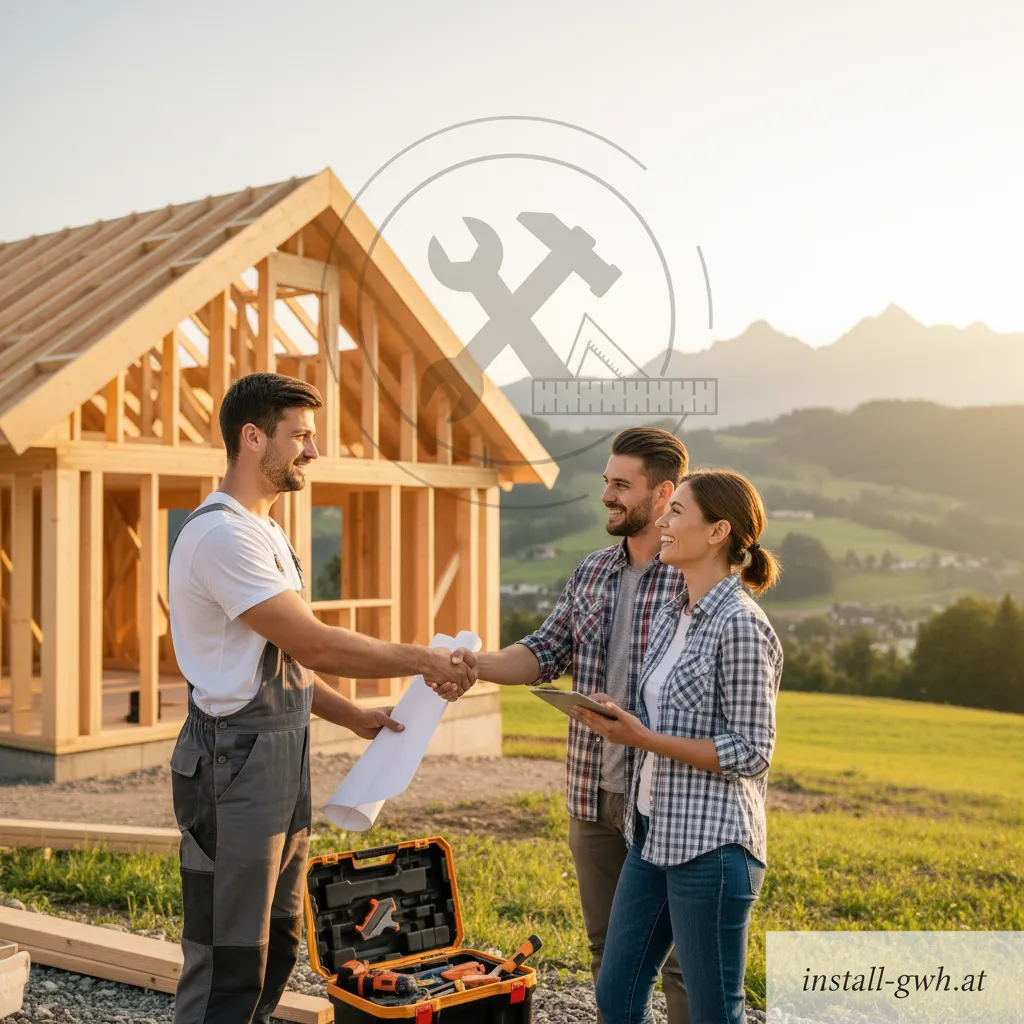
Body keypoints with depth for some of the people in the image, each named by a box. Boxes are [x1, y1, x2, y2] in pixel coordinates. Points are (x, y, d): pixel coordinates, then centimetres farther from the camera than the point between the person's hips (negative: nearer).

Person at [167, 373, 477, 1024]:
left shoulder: (265, 532, 16)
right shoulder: (222, 534, -18)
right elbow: (315, 645, -21)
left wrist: (353, 717, 11)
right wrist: (425, 662, -13)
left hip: (282, 762, 10)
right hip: (235, 764, -10)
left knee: (276, 945, 18)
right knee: (228, 963, -2)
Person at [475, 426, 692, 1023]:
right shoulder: (591, 573, 9)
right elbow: (545, 654, 9)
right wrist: (473, 665, -8)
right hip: (593, 793, 7)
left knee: (680, 955, 6)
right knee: (608, 950, 19)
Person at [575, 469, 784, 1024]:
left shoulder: (740, 626, -17)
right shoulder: (671, 615, 10)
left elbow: (750, 752, -17)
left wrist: (646, 740, -19)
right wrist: (617, 720, 2)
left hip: (711, 844, -9)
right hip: (654, 832, 9)